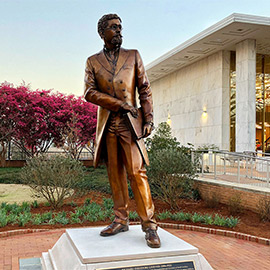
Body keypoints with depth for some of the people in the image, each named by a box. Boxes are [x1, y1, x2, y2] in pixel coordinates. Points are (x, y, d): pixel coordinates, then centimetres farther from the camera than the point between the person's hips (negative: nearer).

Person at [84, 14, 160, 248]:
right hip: (107, 125, 2)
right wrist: (118, 103, -11)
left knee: (137, 172, -9)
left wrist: (149, 119, -4)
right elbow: (89, 92, 0)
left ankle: (149, 224, -4)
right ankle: (121, 220, 16)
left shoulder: (133, 56, 11)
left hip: (129, 123, -2)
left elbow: (145, 90, 7)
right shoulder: (93, 61, 12)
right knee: (115, 174, 6)